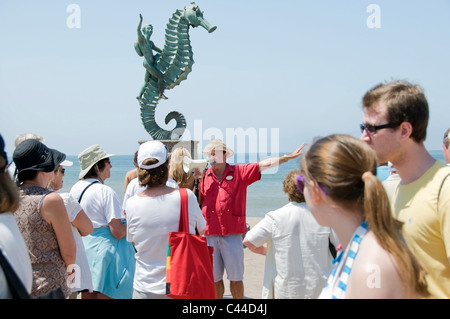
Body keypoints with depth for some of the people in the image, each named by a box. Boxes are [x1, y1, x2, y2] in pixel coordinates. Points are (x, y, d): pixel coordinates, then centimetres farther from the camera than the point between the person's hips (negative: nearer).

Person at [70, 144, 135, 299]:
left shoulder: (75, 189, 5)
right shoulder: (106, 192, -18)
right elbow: (118, 232, -20)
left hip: (83, 249, 8)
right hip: (105, 251, -8)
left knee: (87, 295, 16)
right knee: (107, 294, 2)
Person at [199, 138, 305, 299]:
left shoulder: (240, 172, 3)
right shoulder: (204, 176, 8)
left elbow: (264, 164, -3)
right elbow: (197, 202, 11)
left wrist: (288, 157, -9)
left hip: (232, 234, -2)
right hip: (210, 235, 2)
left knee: (236, 278, 7)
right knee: (214, 279, 11)